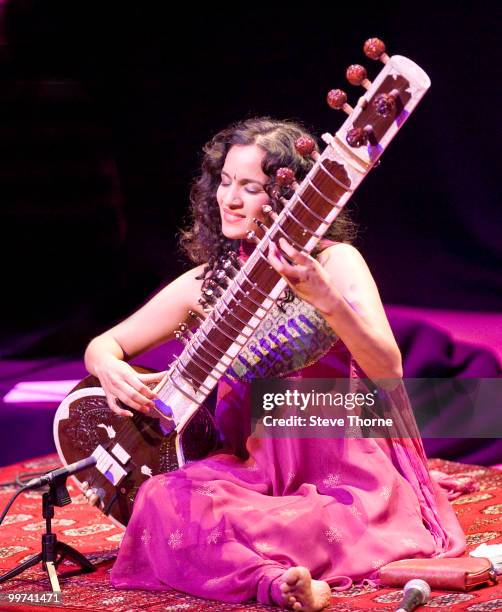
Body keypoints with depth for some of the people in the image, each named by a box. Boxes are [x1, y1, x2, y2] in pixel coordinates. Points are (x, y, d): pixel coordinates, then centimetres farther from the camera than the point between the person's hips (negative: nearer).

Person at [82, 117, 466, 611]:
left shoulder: (335, 262, -4)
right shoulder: (208, 283, 8)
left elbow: (388, 371, -17)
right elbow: (104, 344, 15)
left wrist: (325, 297, -33)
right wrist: (111, 369, -11)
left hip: (348, 468, -4)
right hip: (261, 469, 4)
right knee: (163, 499, -27)